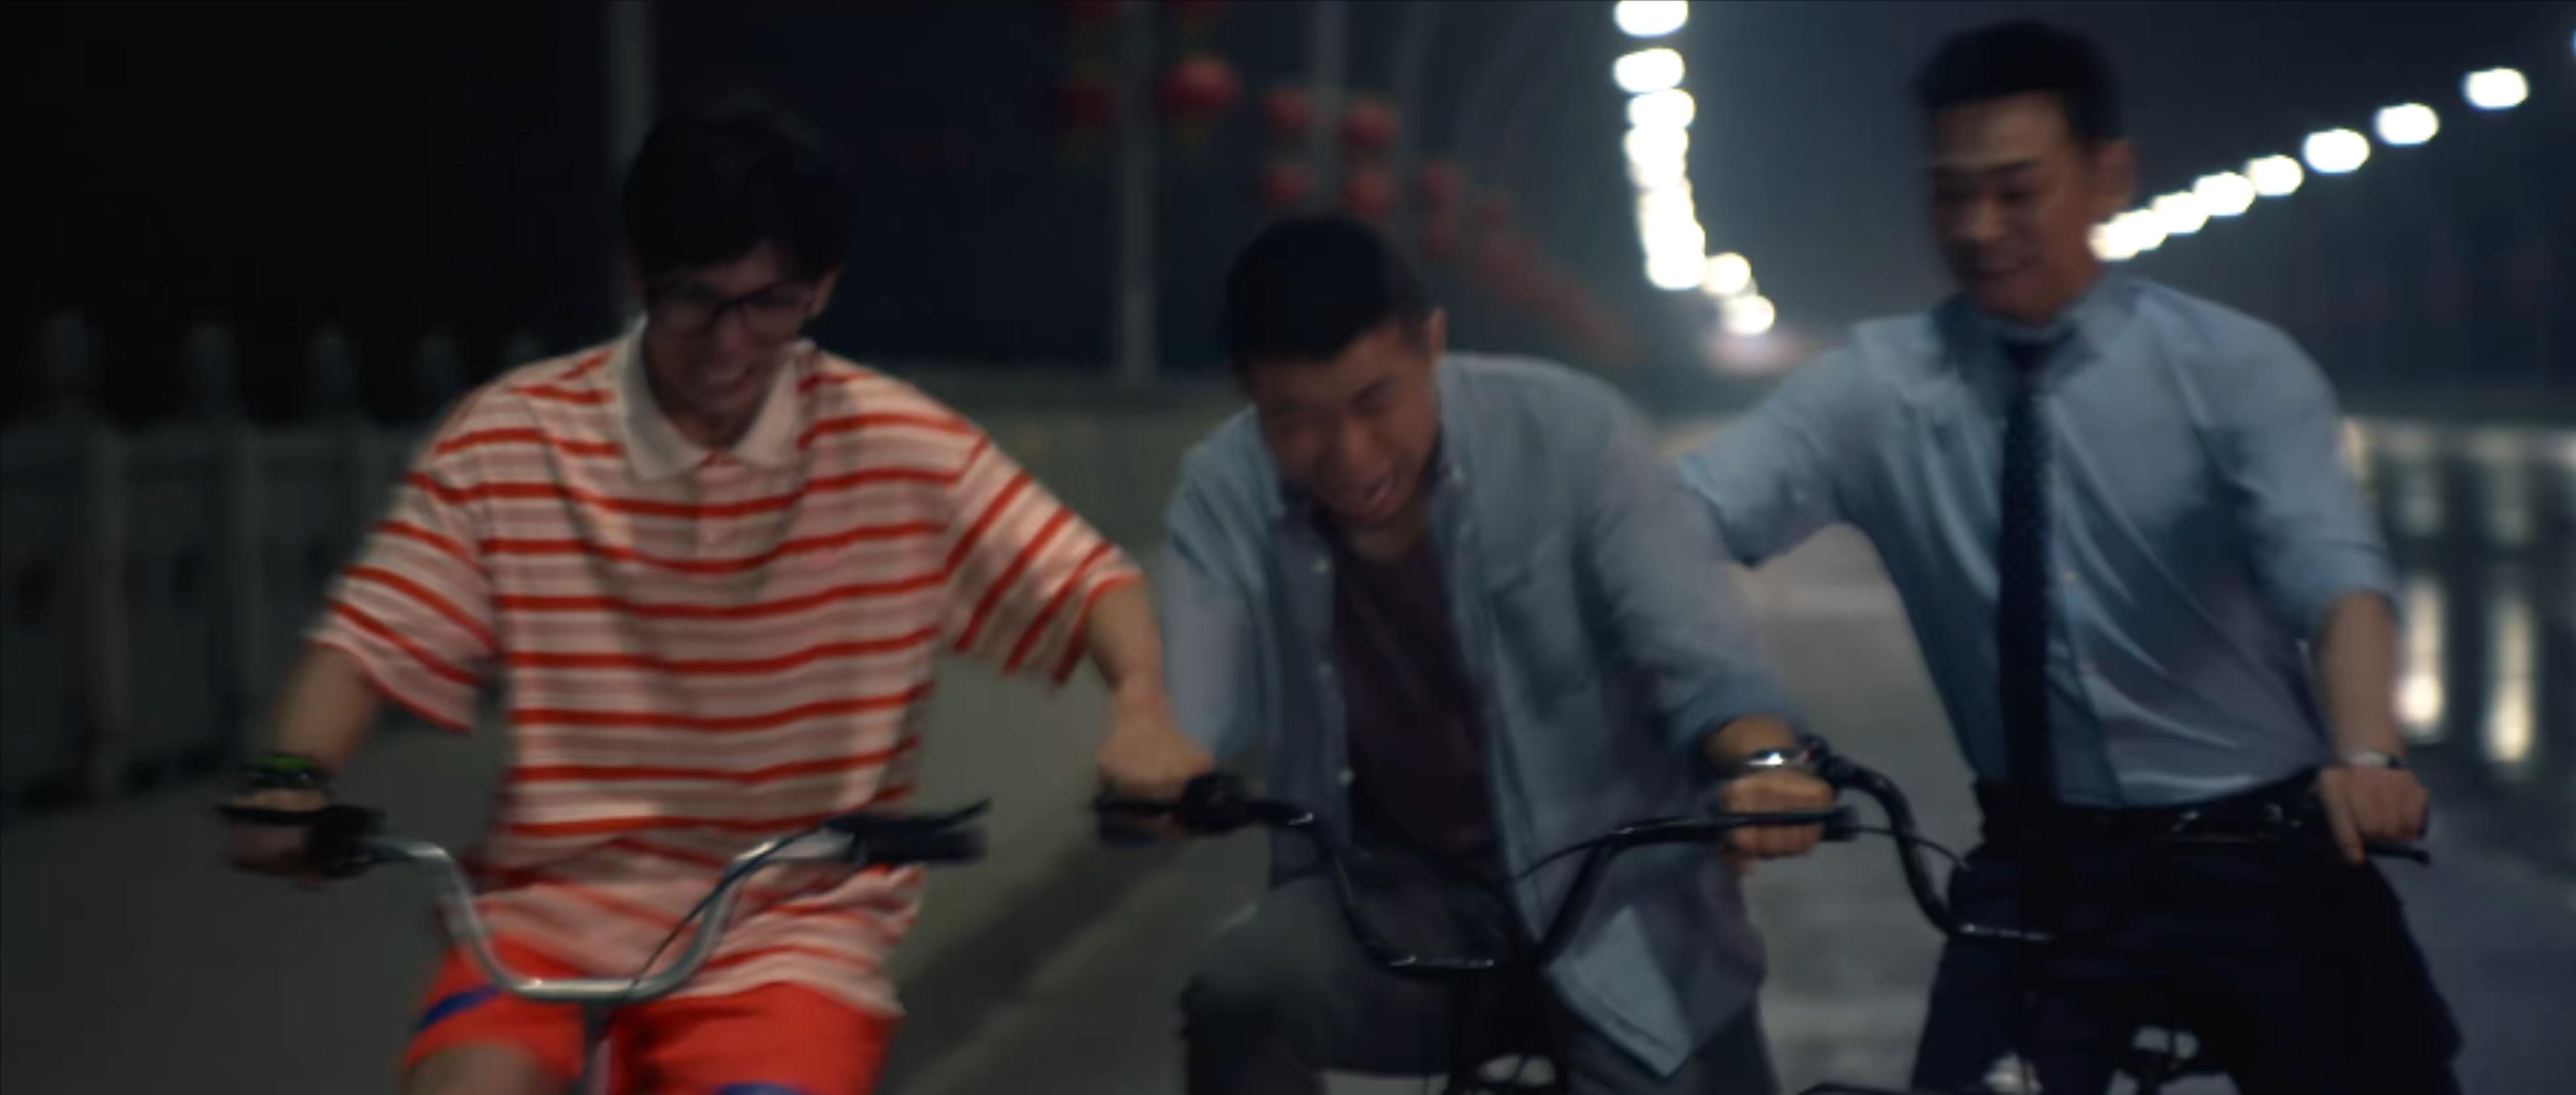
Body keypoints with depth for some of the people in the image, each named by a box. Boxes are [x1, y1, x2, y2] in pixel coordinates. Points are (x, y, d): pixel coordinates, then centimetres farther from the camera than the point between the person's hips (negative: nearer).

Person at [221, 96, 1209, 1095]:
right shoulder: (506, 444, -2)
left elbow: (1086, 582, -3)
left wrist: (1142, 711, -24)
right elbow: (372, 639, -1)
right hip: (557, 908, 0)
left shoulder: (897, 450, -3)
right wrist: (289, 780, -21)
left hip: (796, 926, 0)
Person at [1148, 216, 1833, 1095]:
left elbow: (1690, 650, -22)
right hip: (1400, 891, 1)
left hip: (1612, 900, 0)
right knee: (1240, 997, -28)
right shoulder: (1225, 493, -8)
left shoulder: (1569, 430, -15)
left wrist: (1767, 761, -44)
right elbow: (1193, 705, -18)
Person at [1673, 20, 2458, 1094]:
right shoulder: (1877, 384, -1)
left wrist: (2366, 753, -40)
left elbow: (2333, 568, -20)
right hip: (2040, 872, 1)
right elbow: (1685, 512, -14)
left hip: (2259, 858, -1)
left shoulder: (2236, 367, -6)